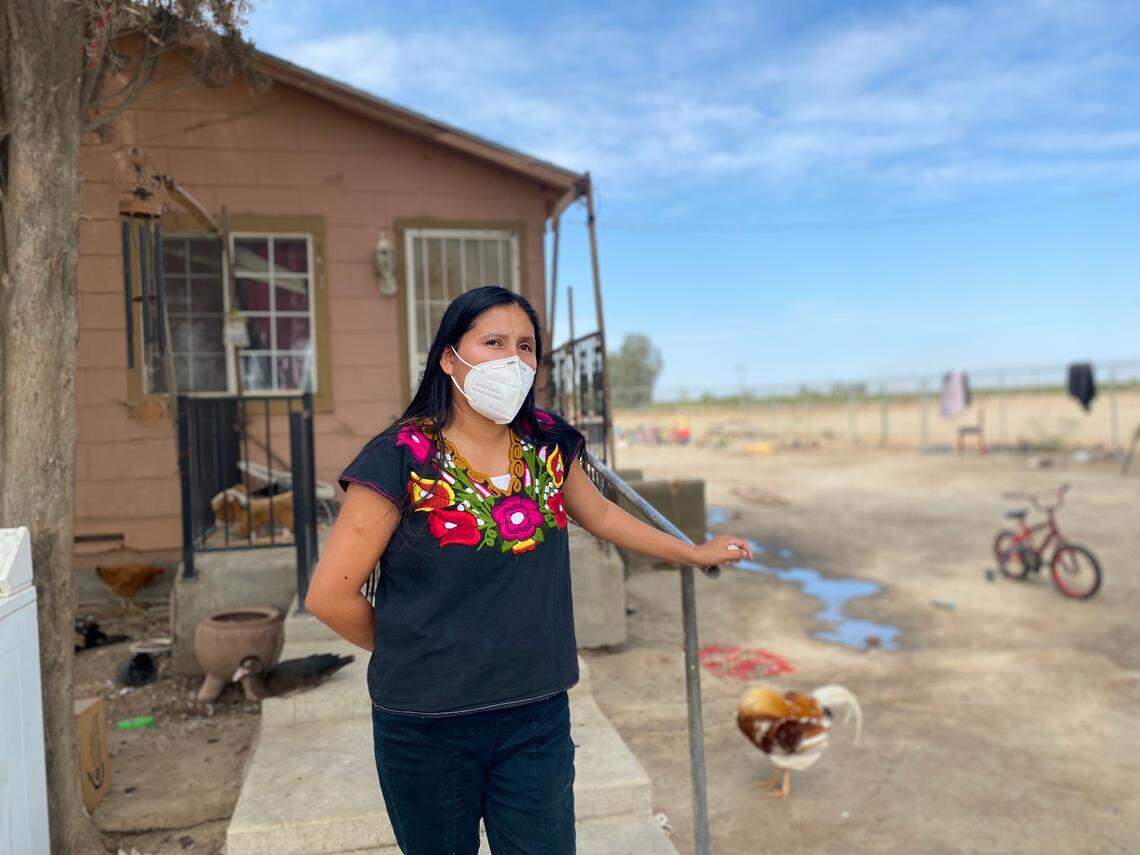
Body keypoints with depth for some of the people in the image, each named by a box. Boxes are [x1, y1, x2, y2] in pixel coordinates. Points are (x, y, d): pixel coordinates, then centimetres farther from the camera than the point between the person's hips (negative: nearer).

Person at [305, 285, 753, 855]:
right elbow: (330, 596, -12)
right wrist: (413, 656, 1)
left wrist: (697, 553, 24)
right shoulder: (403, 457, -15)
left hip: (539, 719, 3)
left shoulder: (547, 443, 0)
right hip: (426, 727, -3)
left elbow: (600, 515, 18)